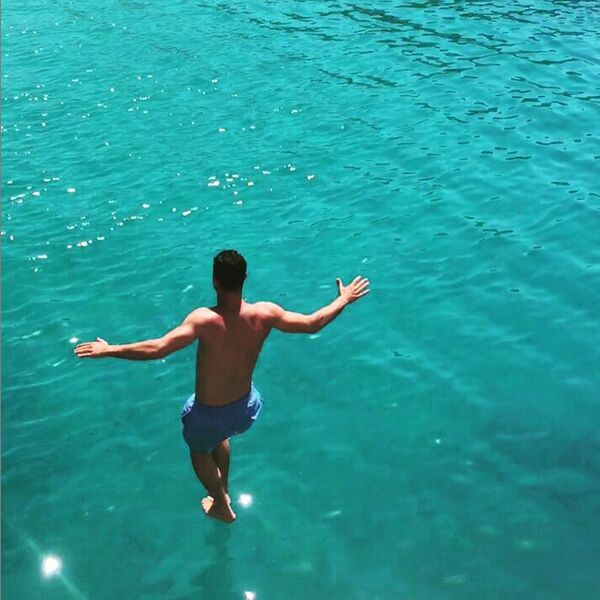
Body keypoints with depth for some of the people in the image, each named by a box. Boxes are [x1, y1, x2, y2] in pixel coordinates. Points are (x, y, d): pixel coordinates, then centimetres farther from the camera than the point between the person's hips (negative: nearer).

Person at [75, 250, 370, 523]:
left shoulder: (205, 319, -31)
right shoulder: (264, 313, -18)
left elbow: (157, 348, -37)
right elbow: (312, 324, -5)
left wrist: (108, 349, -27)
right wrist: (344, 300, 10)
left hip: (209, 413, -4)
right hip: (244, 406, 4)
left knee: (199, 449, 31)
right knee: (220, 435, 39)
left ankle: (222, 507, 50)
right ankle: (224, 490, 59)